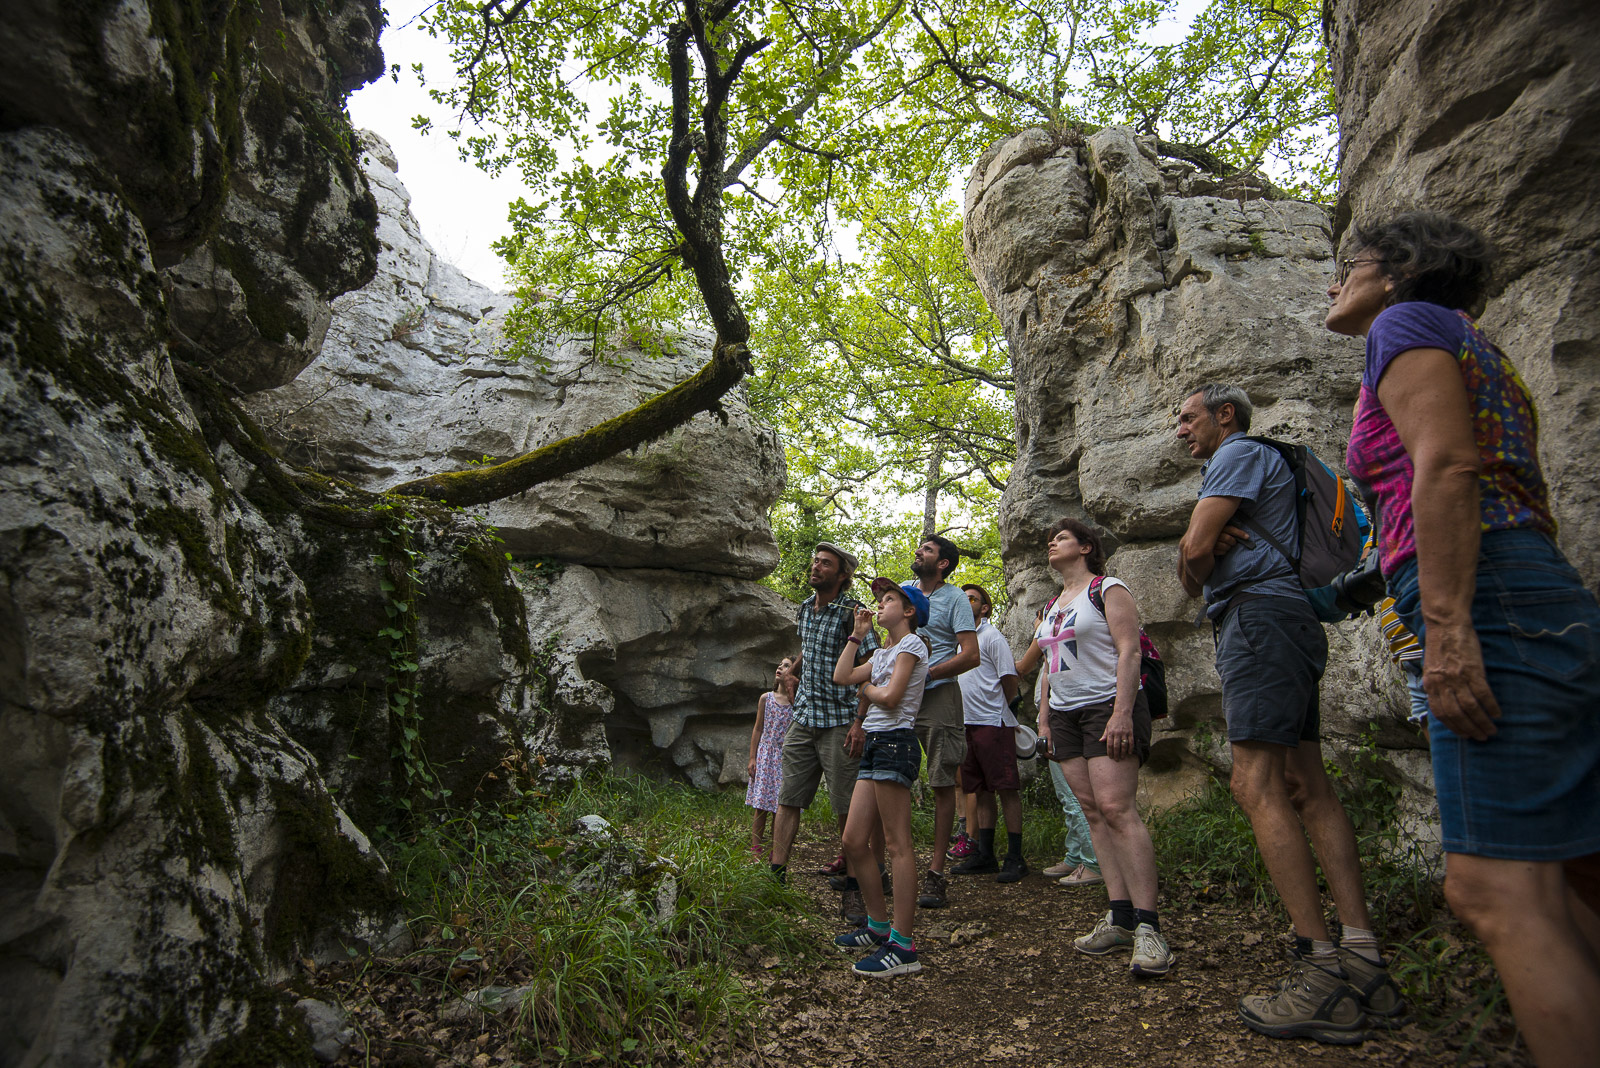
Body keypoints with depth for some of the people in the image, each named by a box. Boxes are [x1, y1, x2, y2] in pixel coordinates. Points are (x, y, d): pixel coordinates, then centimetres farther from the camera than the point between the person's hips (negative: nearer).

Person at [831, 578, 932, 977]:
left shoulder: (911, 644, -4)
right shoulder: (882, 652, 24)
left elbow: (890, 697, -14)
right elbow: (841, 676, 16)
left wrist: (866, 687, 6)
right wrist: (858, 634, 20)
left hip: (895, 742, -9)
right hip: (875, 744, 9)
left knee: (898, 845, -9)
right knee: (854, 841, 8)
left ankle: (903, 946, -5)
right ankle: (878, 925, 21)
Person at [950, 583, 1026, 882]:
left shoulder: (991, 635, -5)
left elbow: (1009, 677, -8)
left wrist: (1001, 711, 1)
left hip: (993, 723, -8)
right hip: (968, 723, 8)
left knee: (1007, 789, -4)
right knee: (980, 791, 12)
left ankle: (1015, 858, 1)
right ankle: (985, 855, 19)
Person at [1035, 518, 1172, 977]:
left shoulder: (1108, 590, -2)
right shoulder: (1052, 606, 20)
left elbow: (1129, 650, -12)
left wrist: (1123, 712, -21)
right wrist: (1044, 717, 15)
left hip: (1107, 707, -7)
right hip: (1065, 715, 7)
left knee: (1116, 807, -17)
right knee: (1093, 812, 3)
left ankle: (1147, 925, -14)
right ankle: (1120, 918, 5)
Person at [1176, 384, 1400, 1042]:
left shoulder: (1240, 453, -1)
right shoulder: (1243, 468, 31)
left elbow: (1193, 550, -11)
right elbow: (1198, 548, 18)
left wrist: (1194, 569, 9)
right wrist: (1209, 548, -3)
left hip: (1260, 614, -10)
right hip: (1279, 624, 10)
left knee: (1256, 786, -16)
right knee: (1305, 788, 3)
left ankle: (1324, 971, -18)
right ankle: (1363, 965, 2)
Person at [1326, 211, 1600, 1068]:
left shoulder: (1407, 322, 3)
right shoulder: (1473, 351, 30)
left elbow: (1446, 467, -15)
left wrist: (1446, 624, -22)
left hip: (1490, 604, -10)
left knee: (1495, 893, -11)